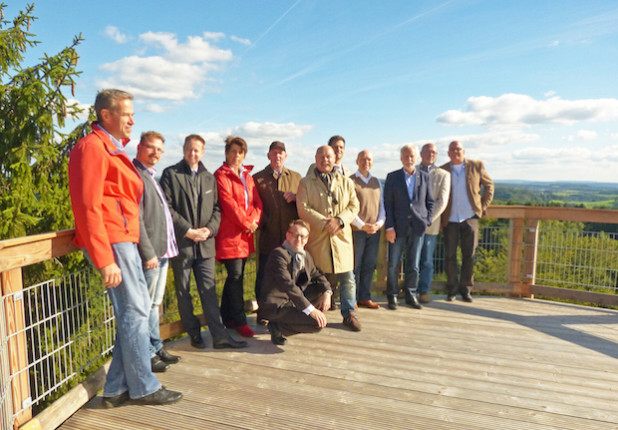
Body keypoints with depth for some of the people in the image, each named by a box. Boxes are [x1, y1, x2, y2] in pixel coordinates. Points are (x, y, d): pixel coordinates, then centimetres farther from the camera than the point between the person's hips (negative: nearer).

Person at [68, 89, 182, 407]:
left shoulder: (111, 148, 20)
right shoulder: (92, 147, -9)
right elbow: (88, 207, -18)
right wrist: (104, 260, -22)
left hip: (124, 239, 10)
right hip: (112, 240, -10)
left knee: (136, 309, 12)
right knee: (134, 312, -2)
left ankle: (117, 389, 22)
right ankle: (143, 388, 13)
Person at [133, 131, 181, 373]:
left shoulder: (151, 176, 19)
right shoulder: (135, 174, -11)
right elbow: (136, 218, -18)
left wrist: (168, 247, 16)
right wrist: (148, 252, -20)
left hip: (162, 250, 10)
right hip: (150, 253, -10)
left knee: (154, 303, 17)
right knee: (146, 305, 0)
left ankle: (156, 349, 28)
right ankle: (147, 355, 11)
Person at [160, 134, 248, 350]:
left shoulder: (209, 178, 13)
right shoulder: (170, 174, 0)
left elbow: (217, 208, 12)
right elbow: (167, 208, -8)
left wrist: (210, 229, -5)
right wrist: (188, 231, -13)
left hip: (205, 243, 3)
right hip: (181, 242, -2)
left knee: (209, 290, 3)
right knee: (183, 292, 7)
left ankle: (219, 335, 6)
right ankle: (194, 335, 20)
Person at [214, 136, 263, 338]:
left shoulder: (247, 175, 18)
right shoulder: (221, 175, -3)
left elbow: (257, 201, 11)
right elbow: (228, 203, -12)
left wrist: (254, 220, -7)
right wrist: (246, 223, -10)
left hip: (246, 233, 7)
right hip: (229, 233, -7)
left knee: (236, 276, 11)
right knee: (235, 275, -8)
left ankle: (227, 317, 22)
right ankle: (239, 321, 2)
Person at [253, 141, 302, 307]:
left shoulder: (296, 177, 14)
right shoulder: (257, 178, 9)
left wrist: (296, 197, -6)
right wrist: (263, 223, -8)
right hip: (268, 236, -1)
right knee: (264, 279, 2)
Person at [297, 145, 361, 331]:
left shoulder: (346, 182, 13)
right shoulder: (306, 183, 5)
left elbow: (354, 206, 6)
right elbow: (303, 209, -6)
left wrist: (339, 221, -12)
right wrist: (324, 223, -15)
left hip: (342, 236, 2)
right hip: (316, 237, -2)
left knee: (347, 277, 3)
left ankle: (349, 313, 16)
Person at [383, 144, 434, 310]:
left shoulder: (425, 176, 8)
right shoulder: (392, 177, 3)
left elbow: (430, 201, 13)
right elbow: (387, 203, -1)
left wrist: (427, 221, 2)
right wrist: (389, 227, -8)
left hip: (417, 227, 2)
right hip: (398, 227, -1)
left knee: (413, 265, 8)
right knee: (393, 265, 2)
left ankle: (411, 295, 22)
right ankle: (392, 296, 16)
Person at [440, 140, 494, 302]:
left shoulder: (476, 166, 5)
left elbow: (489, 185, 15)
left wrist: (483, 206, 7)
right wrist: (440, 217, 4)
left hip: (470, 218, 0)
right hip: (450, 220, 0)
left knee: (469, 255, 2)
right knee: (450, 256, 2)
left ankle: (465, 289, 17)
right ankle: (451, 290, 16)